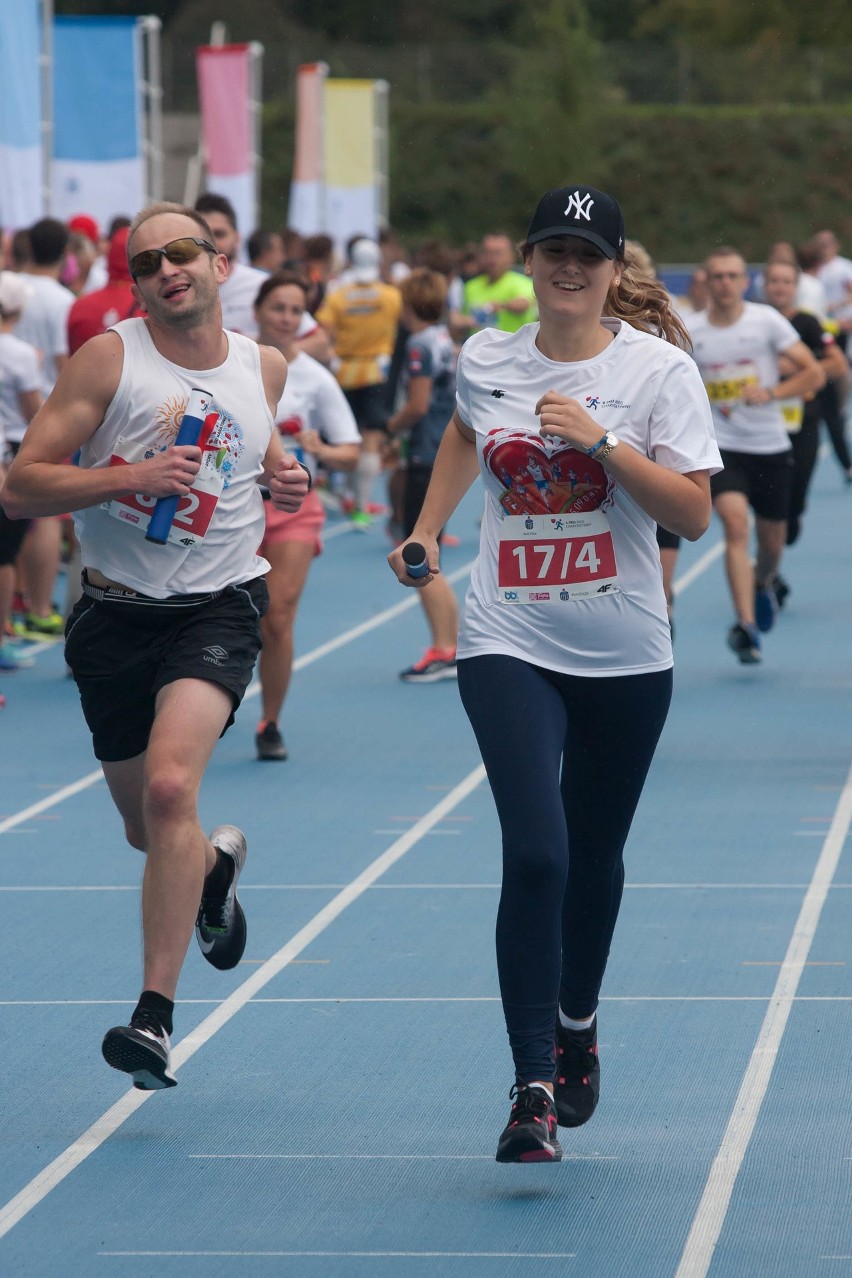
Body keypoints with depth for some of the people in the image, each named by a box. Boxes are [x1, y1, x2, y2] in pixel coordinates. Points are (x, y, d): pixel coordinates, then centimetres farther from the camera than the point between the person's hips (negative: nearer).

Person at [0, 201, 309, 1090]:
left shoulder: (264, 367, 5)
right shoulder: (108, 359, -7)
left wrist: (281, 477, 5)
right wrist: (131, 476, -24)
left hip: (217, 608, -1)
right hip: (116, 614, 1)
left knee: (170, 788, -25)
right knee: (148, 830, 14)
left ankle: (154, 1017, -23)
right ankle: (217, 865, 53)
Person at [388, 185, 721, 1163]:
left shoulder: (658, 369, -6)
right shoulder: (486, 361, 3)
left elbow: (693, 514, -13)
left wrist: (603, 442, -22)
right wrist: (425, 532, 24)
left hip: (624, 655, 0)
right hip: (508, 645, 0)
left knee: (594, 857, 14)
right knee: (535, 854, -16)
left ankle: (578, 1023, 42)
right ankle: (534, 1090, -17)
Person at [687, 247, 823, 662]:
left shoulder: (766, 320, -5)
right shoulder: (690, 332, -2)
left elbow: (813, 373, -6)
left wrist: (771, 393, -20)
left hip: (770, 445, 1)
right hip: (720, 445, -1)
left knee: (772, 539, 13)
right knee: (736, 523, -24)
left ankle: (763, 585, 49)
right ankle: (745, 624, -29)